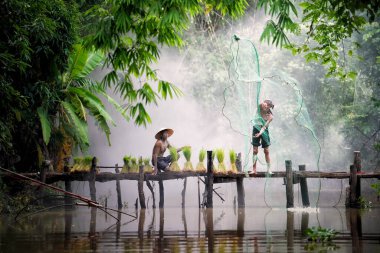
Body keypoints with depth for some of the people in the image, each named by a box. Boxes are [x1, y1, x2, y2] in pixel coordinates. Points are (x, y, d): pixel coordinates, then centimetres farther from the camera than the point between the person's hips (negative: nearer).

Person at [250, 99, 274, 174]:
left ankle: (268, 169, 8)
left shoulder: (270, 116, -17)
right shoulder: (260, 108, -8)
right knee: (255, 151, -2)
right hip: (256, 129, 1)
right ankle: (254, 169, -2)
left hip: (264, 131, -1)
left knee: (266, 151, 2)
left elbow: (265, 126, -24)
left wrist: (260, 133, -39)